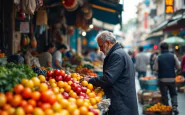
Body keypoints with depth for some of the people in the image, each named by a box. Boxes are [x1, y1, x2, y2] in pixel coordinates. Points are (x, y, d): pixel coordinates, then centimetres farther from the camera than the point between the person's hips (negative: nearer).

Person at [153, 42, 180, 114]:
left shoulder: (158, 57, -5)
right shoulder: (173, 56, -3)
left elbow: (155, 69, -9)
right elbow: (178, 67, -4)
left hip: (162, 79, -1)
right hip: (172, 79, 1)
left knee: (164, 95, 9)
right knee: (174, 94, 16)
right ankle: (174, 106, -5)